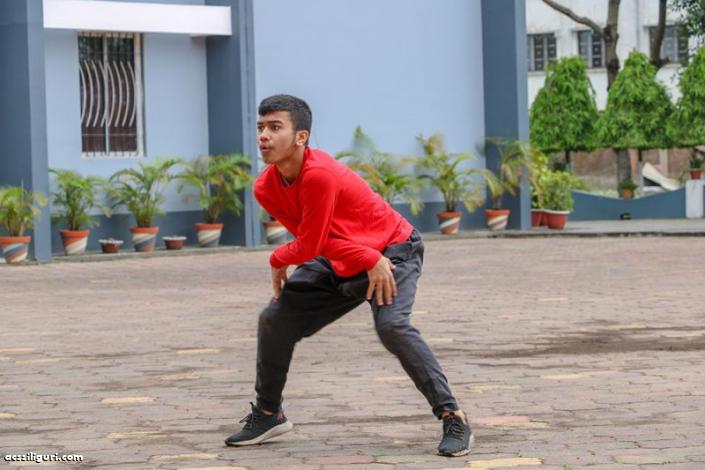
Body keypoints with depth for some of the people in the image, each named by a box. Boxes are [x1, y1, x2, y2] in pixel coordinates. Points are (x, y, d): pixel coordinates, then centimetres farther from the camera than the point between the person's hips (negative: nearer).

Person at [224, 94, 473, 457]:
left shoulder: (319, 174, -33)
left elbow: (310, 246, -26)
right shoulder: (266, 189, -11)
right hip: (340, 264, 8)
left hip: (393, 250, -8)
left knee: (391, 324, -31)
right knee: (275, 319, 4)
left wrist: (279, 261, -5)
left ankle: (453, 419, -22)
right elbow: (312, 239, -19)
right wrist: (368, 260, -30)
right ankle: (268, 414, 26)